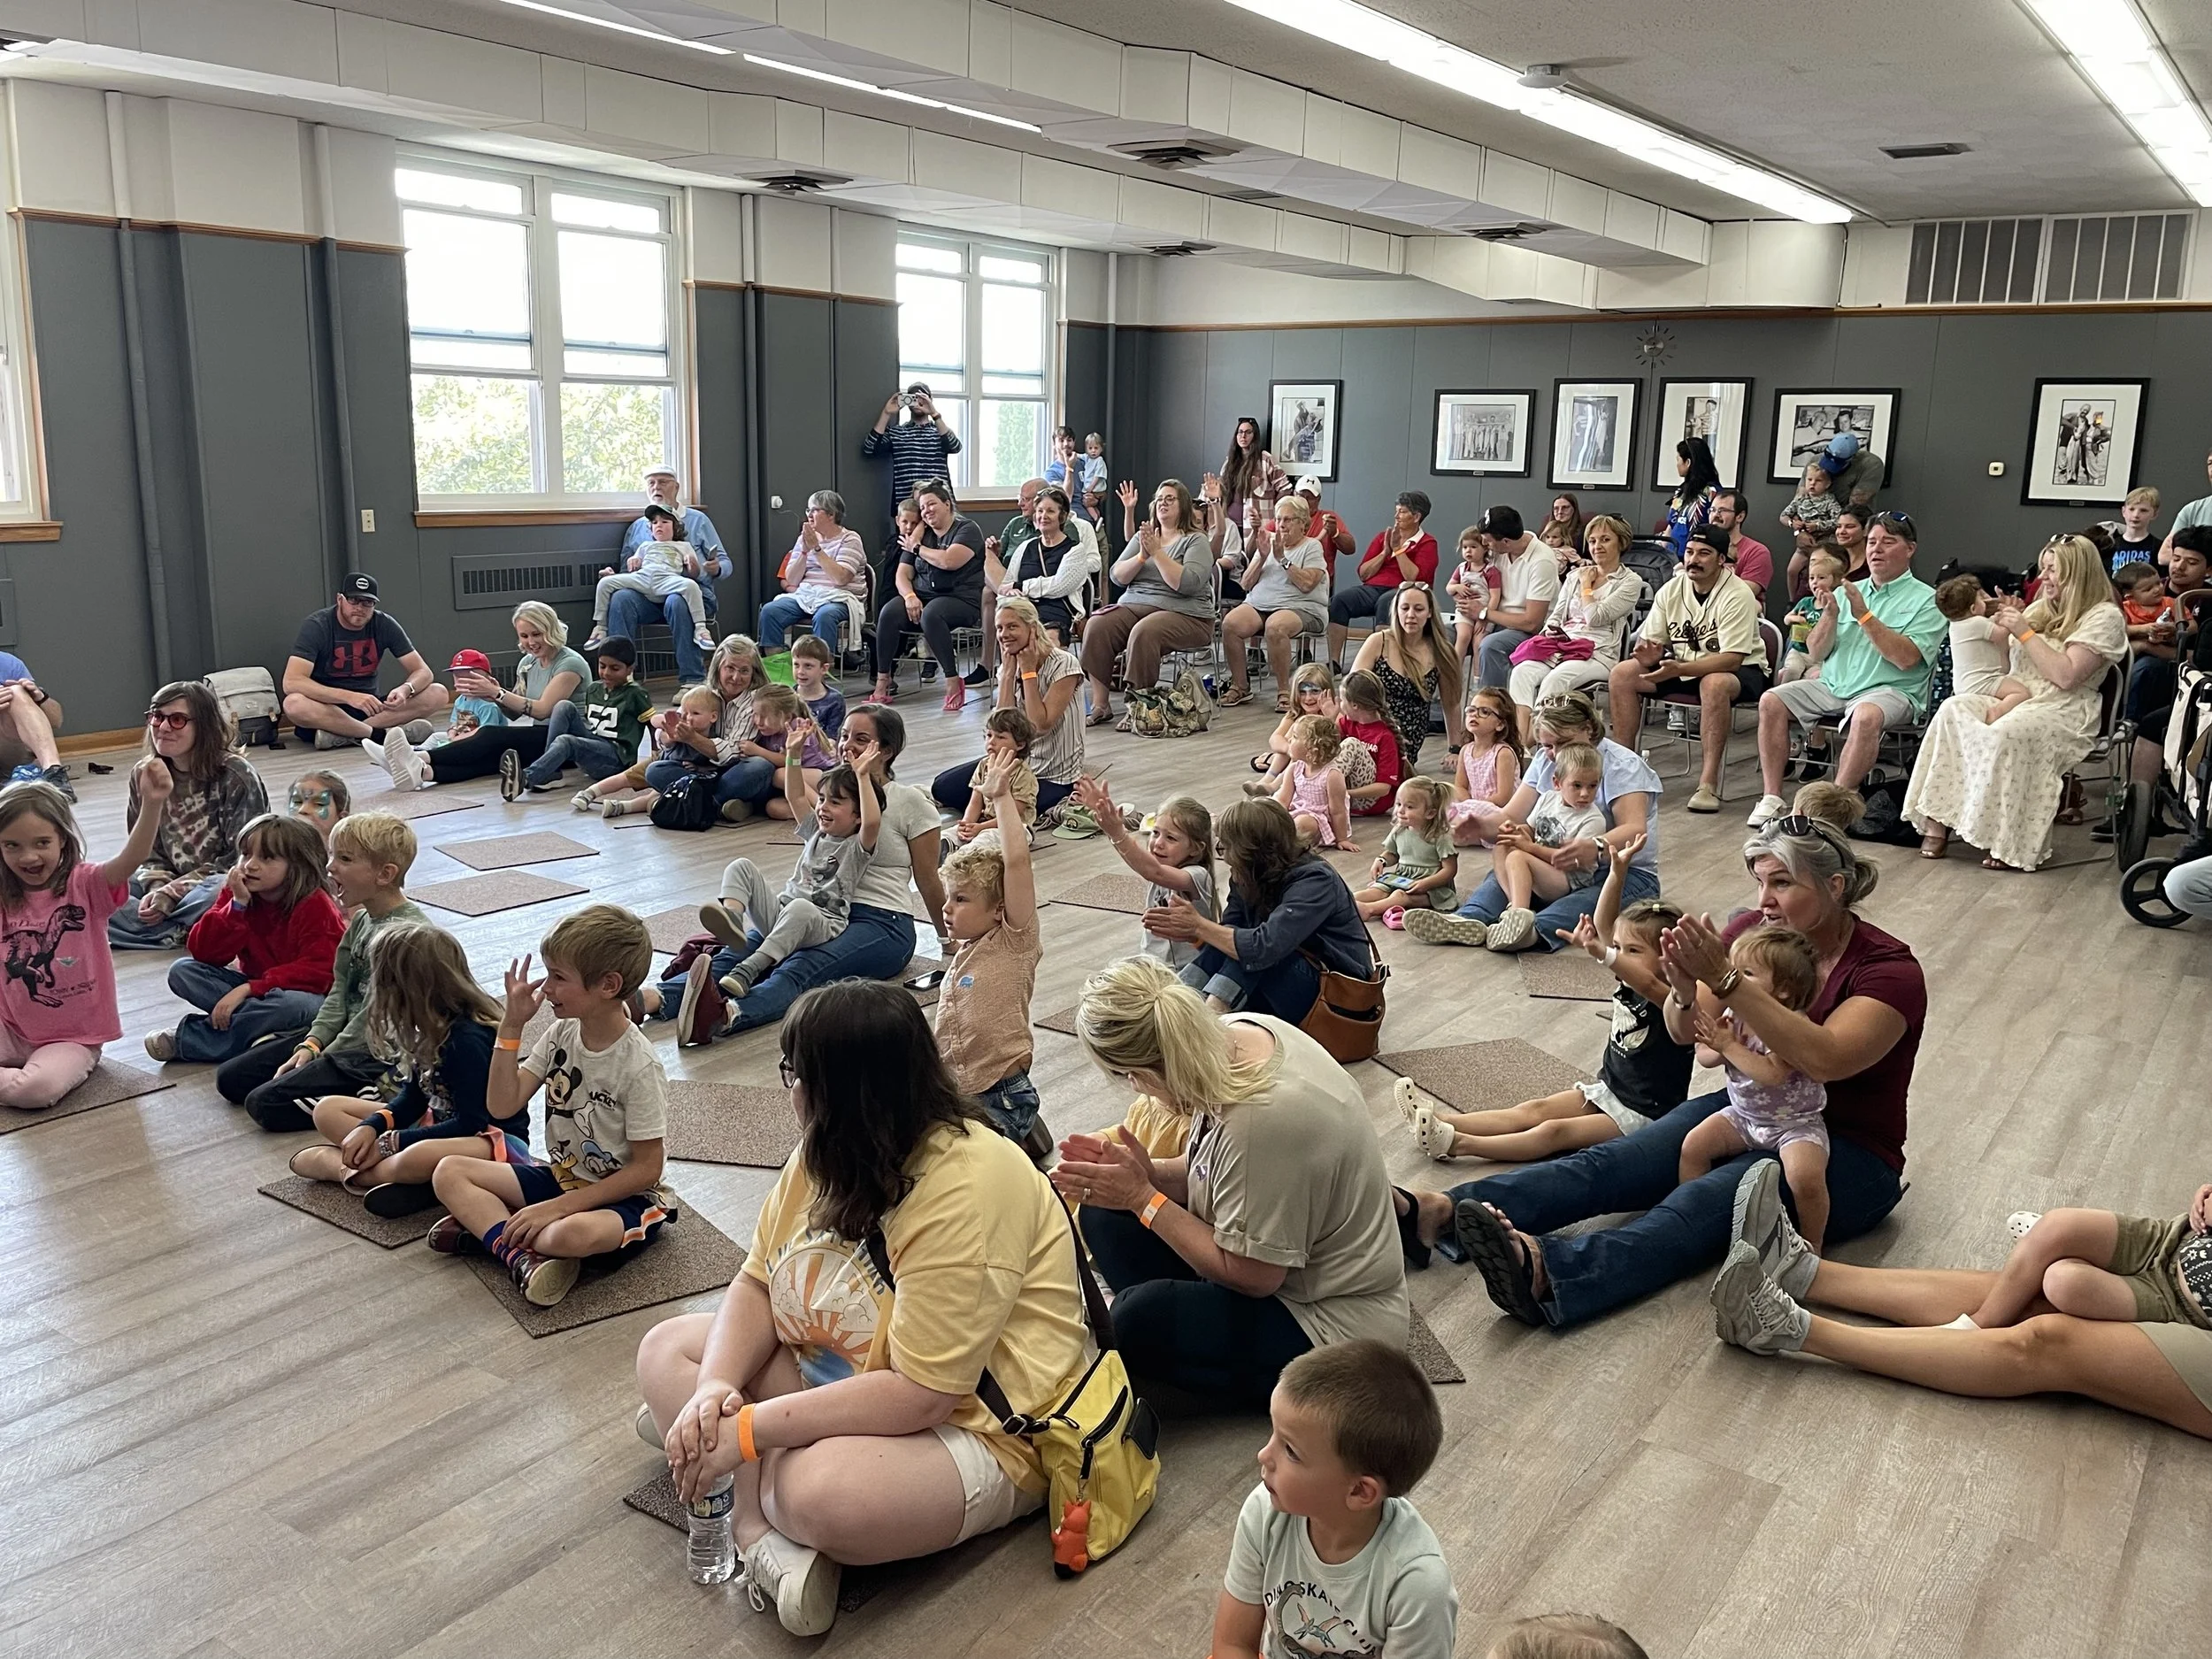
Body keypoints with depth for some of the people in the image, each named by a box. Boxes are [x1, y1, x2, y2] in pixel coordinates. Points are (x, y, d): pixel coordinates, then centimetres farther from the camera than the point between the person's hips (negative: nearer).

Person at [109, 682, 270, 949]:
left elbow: (239, 859, -14)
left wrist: (172, 893, -17)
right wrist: (157, 888, -14)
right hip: (169, 885, 5)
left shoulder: (236, 776, -13)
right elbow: (146, 850, 8)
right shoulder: (143, 775, 4)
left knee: (220, 892, -39)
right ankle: (178, 934, -22)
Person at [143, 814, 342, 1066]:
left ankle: (184, 1039, -27)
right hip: (253, 987, 6)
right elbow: (202, 952, -7)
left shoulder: (316, 907, -15)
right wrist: (238, 905, -19)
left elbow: (315, 973, -24)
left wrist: (248, 989, -30)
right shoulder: (236, 894, 2)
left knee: (293, 1004, -40)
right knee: (182, 970, -11)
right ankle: (263, 1025, -26)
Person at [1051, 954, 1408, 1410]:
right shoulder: (1237, 1032, -9)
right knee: (1106, 1212, 0)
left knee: (1137, 1322, -27)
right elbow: (1212, 1174, 5)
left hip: (1334, 1321, -9)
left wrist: (1143, 1197, -19)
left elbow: (1252, 1276, -23)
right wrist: (1146, 1174, -13)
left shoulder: (1262, 1120, -35)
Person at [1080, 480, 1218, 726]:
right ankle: (1100, 704, -21)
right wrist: (1142, 556, -7)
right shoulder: (1143, 537, 20)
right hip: (1133, 605, 5)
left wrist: (1157, 552, -13)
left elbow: (1188, 584, -15)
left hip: (1183, 615, -5)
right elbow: (1117, 576, 9)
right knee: (1096, 626, -23)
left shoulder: (1196, 540, 2)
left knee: (1143, 633, -36)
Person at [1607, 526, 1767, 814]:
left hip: (1741, 670, -6)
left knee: (1714, 683, -41)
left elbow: (1732, 659, -27)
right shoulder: (1672, 589, 0)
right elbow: (1649, 642, 2)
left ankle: (1708, 783, -39)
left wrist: (1680, 668, -38)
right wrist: (1648, 654, -24)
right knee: (1621, 674, -12)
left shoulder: (1737, 595, -19)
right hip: (1681, 665, 6)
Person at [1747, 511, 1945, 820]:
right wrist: (1830, 615, -8)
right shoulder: (1846, 592, 16)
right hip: (1832, 686, 5)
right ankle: (1771, 798, -16)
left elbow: (1906, 658, -15)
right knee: (1771, 700, -15)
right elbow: (1816, 654, 10)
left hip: (1890, 690, -5)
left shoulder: (1925, 600, 1)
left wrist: (1865, 616, -16)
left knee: (1867, 715, -38)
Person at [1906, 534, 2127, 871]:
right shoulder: (2041, 609, 21)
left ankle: (2007, 842, -33)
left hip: (2065, 712, -6)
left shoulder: (2104, 617, -2)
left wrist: (2025, 633, -10)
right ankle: (1937, 819, -31)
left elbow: (2066, 676, -15)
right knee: (1953, 709, -23)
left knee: (2006, 732, -37)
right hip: (2018, 699, 7)